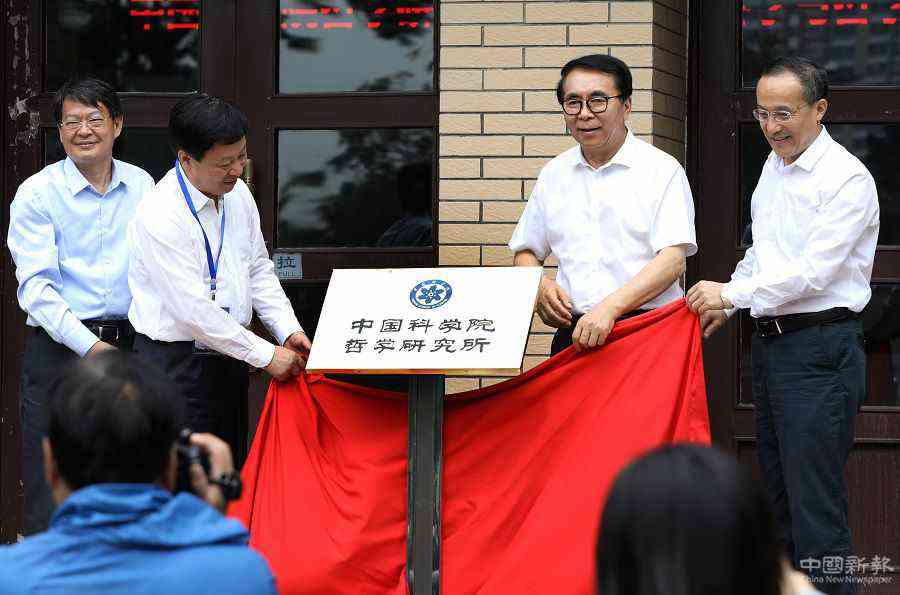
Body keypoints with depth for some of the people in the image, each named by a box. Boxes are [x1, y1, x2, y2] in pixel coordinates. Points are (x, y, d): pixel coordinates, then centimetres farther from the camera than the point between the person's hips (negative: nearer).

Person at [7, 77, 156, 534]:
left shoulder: (142, 186, 10)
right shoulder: (37, 193, -3)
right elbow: (36, 287, -10)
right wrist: (90, 346, -18)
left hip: (129, 343, 4)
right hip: (59, 346, -3)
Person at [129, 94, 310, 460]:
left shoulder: (238, 194, 5)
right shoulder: (160, 216, -21)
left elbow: (259, 271, 15)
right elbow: (194, 310, -23)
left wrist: (289, 330, 0)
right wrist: (266, 355, -20)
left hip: (228, 356, 8)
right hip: (176, 363, -8)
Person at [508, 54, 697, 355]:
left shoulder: (662, 170, 2)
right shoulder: (553, 174, 17)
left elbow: (673, 259, -9)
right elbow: (526, 252, 25)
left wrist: (611, 306, -21)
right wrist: (539, 286, 1)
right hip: (573, 335, 4)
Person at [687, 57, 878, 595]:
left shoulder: (846, 178, -12)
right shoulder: (774, 168, 15)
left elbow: (815, 269, -19)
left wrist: (733, 292, -16)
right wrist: (725, 304, 18)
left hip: (821, 349, -9)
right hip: (771, 343, 9)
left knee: (815, 505, -12)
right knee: (780, 495, 13)